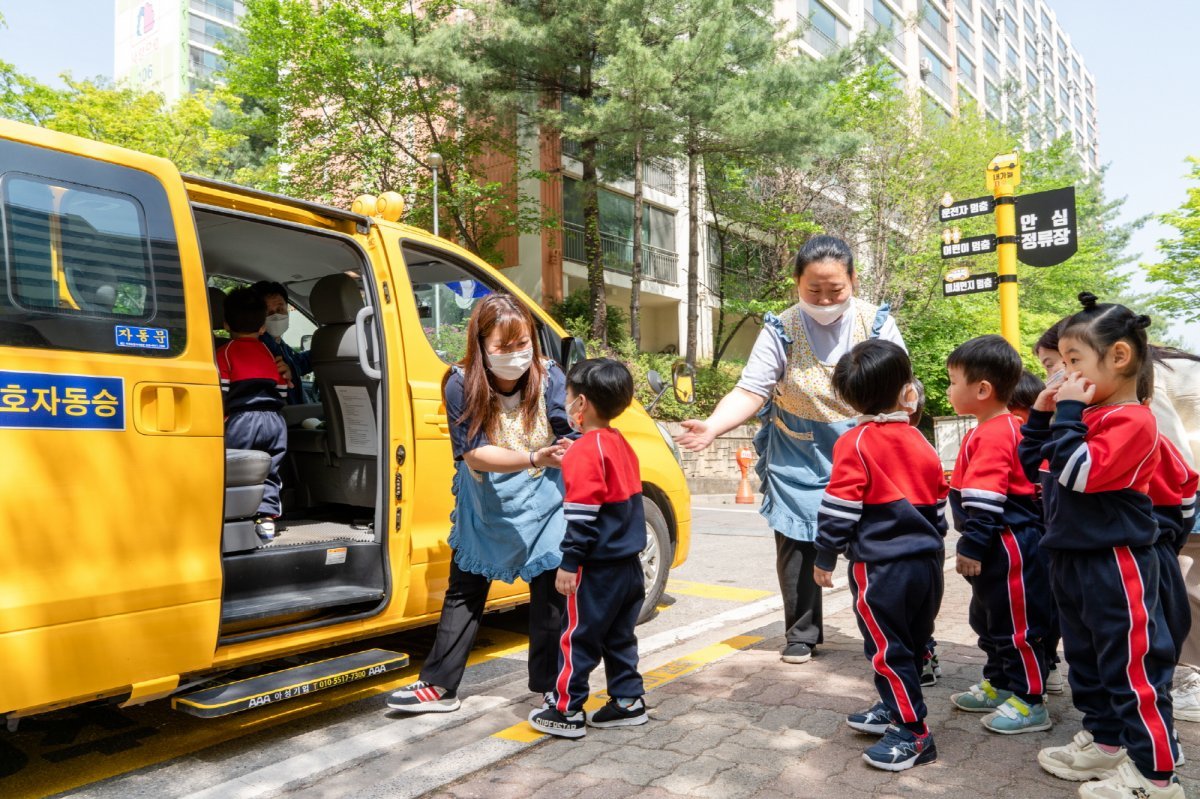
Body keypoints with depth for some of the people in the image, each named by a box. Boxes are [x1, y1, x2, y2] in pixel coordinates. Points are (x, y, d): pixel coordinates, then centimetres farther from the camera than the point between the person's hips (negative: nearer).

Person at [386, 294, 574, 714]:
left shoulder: (549, 378, -19)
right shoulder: (462, 385, -20)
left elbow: (571, 438, -27)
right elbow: (475, 456, -27)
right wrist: (535, 458, -42)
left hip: (542, 507, -1)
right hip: (483, 511, 1)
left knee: (550, 596, 2)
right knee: (463, 593, 14)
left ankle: (549, 687, 23)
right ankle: (439, 687, 28)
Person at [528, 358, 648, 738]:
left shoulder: (585, 451, -17)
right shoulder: (619, 443, 9)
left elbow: (582, 515, -21)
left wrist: (569, 563, -17)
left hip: (598, 568, -9)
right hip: (628, 563, 9)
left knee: (578, 638, 3)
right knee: (618, 636, 18)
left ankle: (567, 712, 12)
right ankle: (628, 702, 24)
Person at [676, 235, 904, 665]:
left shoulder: (877, 322, -5)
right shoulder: (781, 330, -11)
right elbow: (751, 391, -17)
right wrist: (711, 427, -34)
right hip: (800, 456, 0)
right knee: (796, 545, 4)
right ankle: (801, 635, 22)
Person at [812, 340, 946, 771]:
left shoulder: (855, 443, -12)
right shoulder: (921, 443, 7)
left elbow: (839, 508, -14)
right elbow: (938, 505, 16)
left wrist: (824, 557, -3)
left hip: (881, 565, -7)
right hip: (926, 561, 8)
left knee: (888, 648, 2)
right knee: (911, 643, 19)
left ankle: (913, 734, 7)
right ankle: (894, 709, 34)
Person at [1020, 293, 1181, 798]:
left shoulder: (1131, 420, -17)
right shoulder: (1086, 416, 10)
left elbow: (1079, 473, -28)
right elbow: (1032, 464, 16)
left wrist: (1068, 414, -22)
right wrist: (1042, 415, 6)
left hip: (1114, 563, -10)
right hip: (1071, 558, 10)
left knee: (1132, 666, 1)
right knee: (1085, 658, 20)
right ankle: (1104, 742, 35)